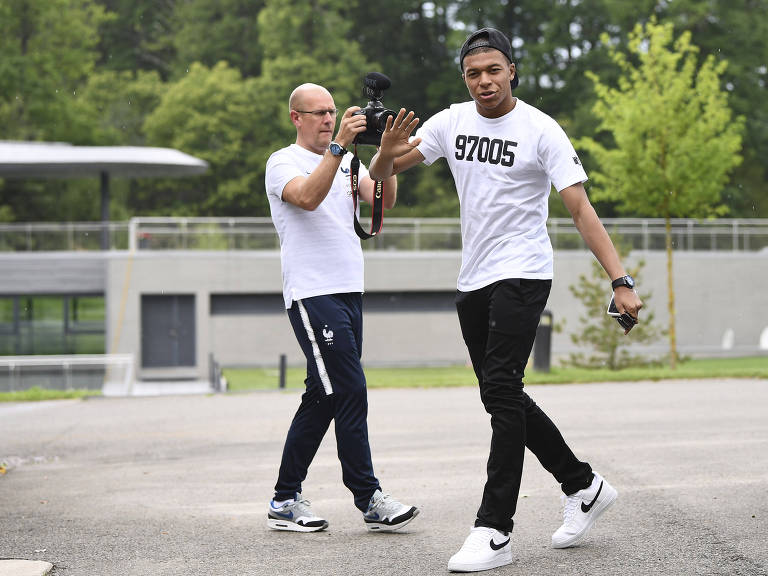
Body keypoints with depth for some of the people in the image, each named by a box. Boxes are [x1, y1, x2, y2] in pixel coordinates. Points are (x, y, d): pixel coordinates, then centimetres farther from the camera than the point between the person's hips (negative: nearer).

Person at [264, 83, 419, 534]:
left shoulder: (347, 163, 19)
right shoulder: (284, 162, -1)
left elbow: (384, 200, 3)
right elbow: (308, 197, -23)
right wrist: (338, 145, -28)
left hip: (349, 292, 8)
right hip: (312, 294, -8)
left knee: (323, 398, 8)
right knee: (349, 392, -11)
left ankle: (286, 501, 14)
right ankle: (370, 500, -5)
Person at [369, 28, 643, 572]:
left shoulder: (541, 130, -10)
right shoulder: (452, 122, 6)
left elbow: (581, 207, -15)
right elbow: (381, 175, 6)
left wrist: (621, 280, -25)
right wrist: (387, 154, -19)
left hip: (523, 276, -7)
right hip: (474, 280, 7)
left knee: (501, 390, -15)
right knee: (503, 398, 11)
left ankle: (494, 531, -13)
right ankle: (584, 486, 28)